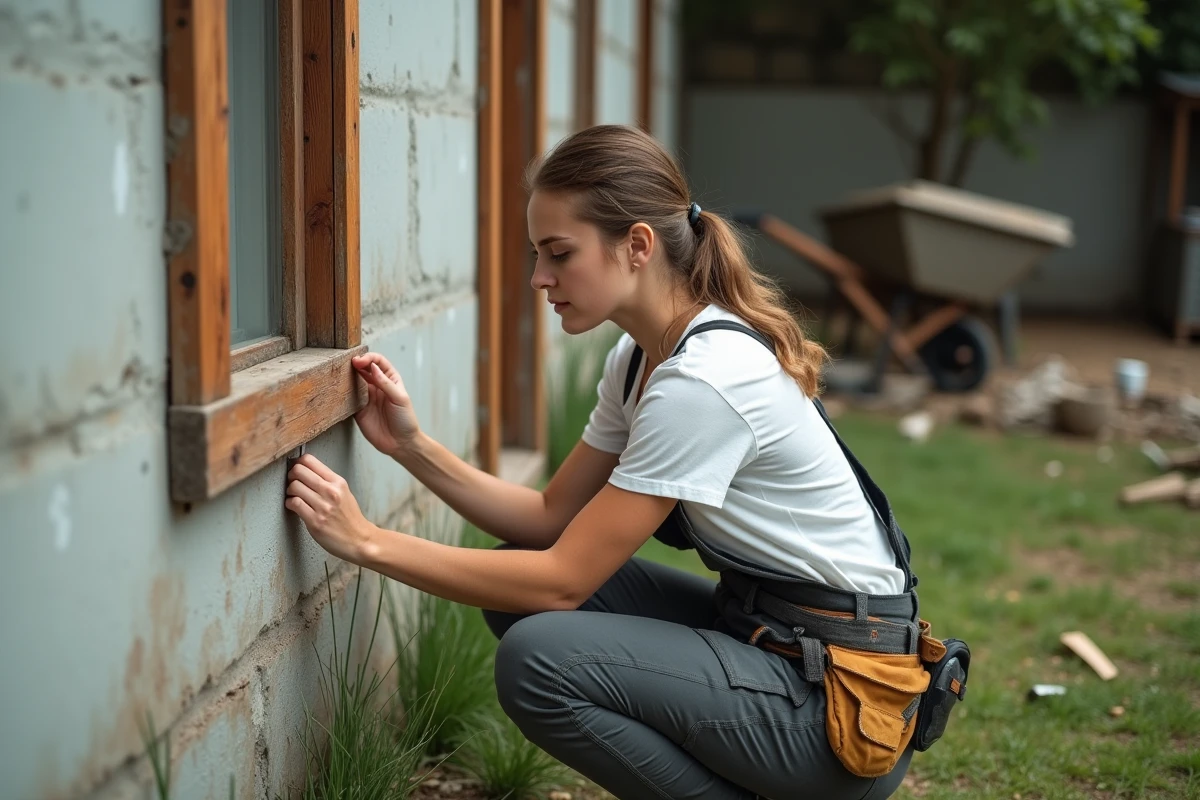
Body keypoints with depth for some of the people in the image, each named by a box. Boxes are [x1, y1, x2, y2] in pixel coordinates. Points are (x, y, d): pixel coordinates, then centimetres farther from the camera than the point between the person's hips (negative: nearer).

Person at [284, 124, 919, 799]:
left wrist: (368, 541, -17)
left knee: (539, 658, -22)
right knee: (517, 584, 3)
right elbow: (552, 517, 8)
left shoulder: (704, 381, -24)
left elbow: (564, 580, -22)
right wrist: (413, 446, -3)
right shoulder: (642, 357, 5)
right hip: (774, 635, 9)